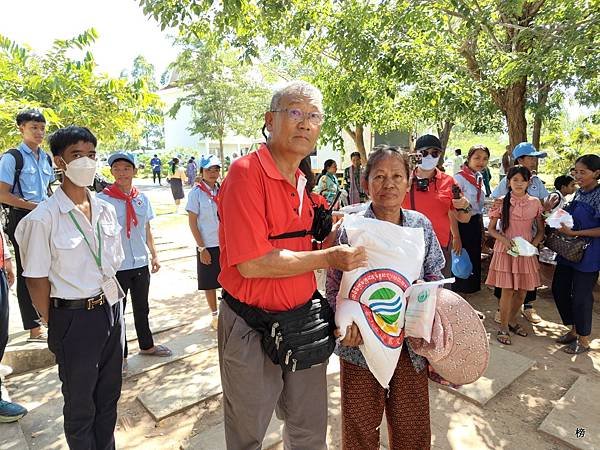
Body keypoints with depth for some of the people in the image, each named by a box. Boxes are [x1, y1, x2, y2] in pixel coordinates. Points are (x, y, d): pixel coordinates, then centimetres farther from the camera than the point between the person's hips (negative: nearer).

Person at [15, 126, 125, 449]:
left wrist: (113, 303, 9)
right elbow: (37, 282, -10)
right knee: (80, 404, 15)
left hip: (112, 310, 5)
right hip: (75, 317, -5)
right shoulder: (43, 219, -15)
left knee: (108, 395, 21)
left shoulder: (106, 210, 2)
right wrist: (55, 328, -5)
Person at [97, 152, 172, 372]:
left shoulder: (142, 198, 4)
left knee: (142, 308, 20)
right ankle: (120, 354, 27)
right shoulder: (102, 199, -10)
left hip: (141, 264, 5)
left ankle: (146, 345, 37)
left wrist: (154, 255, 10)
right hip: (116, 266, -4)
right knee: (117, 312, 10)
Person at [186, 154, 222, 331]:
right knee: (210, 283, 10)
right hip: (208, 246, -3)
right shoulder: (196, 193, -7)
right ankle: (214, 315, 27)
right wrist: (201, 248, -10)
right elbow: (192, 223, -7)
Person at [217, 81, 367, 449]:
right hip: (252, 330, -6)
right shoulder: (247, 172, -18)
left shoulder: (300, 182, 7)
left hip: (304, 321, 7)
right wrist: (329, 258, -17)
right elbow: (252, 264, -25)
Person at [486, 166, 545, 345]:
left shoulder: (535, 203, 3)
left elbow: (541, 230, 10)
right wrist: (504, 240, -15)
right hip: (505, 250, -3)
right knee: (507, 290, -2)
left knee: (522, 290, 10)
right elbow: (491, 229, 0)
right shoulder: (501, 202, -4)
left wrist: (534, 243, -8)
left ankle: (512, 320, 33)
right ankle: (503, 327, 13)